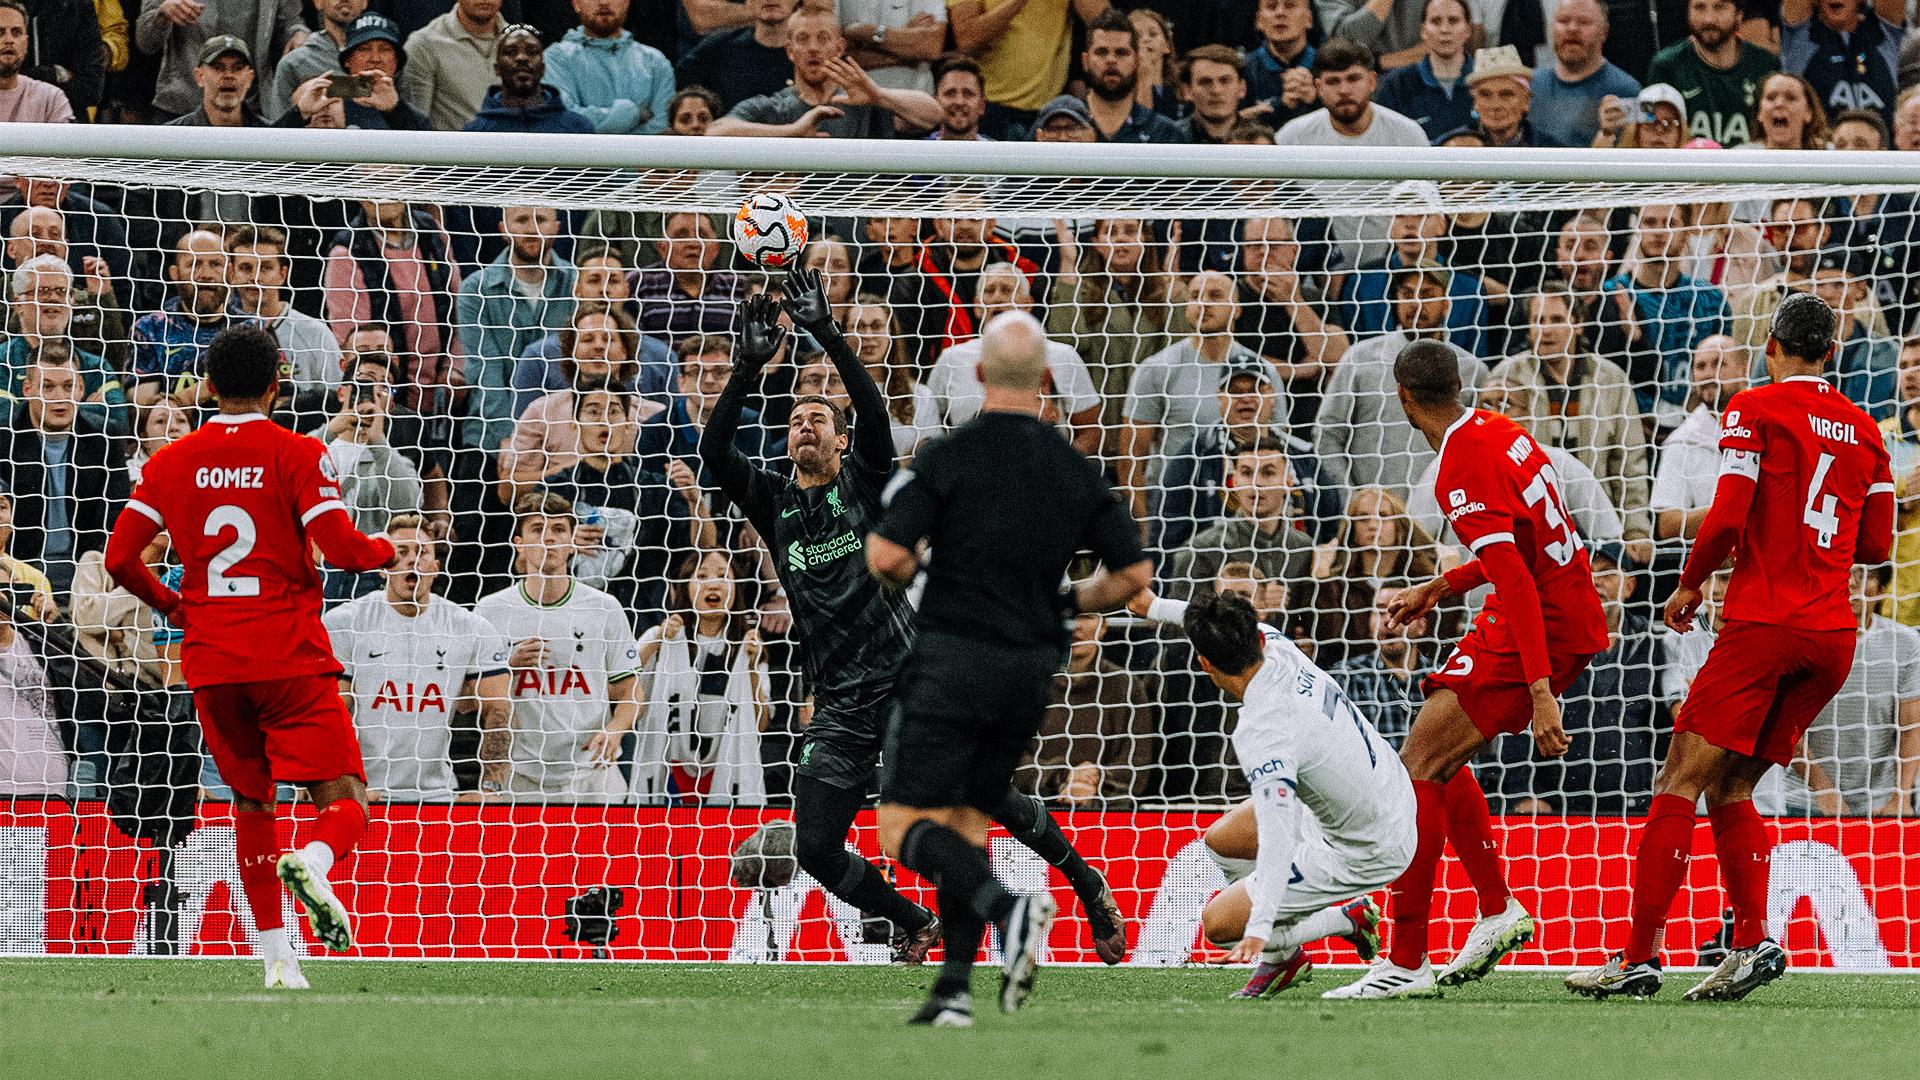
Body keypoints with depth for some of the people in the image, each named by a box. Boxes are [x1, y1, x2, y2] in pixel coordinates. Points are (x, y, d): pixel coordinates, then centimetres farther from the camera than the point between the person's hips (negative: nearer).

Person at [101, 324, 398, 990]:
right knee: (346, 801, -3)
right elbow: (342, 550, -12)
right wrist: (386, 551, 10)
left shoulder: (172, 462, 6)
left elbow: (120, 557, 3)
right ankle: (312, 861, -37)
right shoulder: (297, 455, -4)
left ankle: (275, 958, 13)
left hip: (210, 661, 4)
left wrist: (170, 606, 20)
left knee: (252, 804, 17)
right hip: (292, 659, -4)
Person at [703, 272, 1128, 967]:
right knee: (816, 850, -6)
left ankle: (1087, 883, 14)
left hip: (910, 680, -3)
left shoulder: (865, 481, 7)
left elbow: (874, 413, -11)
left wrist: (827, 335, -17)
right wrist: (749, 367, -11)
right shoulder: (775, 504, 12)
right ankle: (917, 927, 18)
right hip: (840, 709, 3)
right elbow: (714, 451, -2)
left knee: (991, 796, -10)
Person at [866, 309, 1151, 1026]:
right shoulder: (1075, 471, 3)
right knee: (966, 824, 15)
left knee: (903, 828, -2)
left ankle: (1009, 911, -26)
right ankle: (955, 988, 4)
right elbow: (1133, 573, 4)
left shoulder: (950, 457, -11)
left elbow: (886, 556, -17)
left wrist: (908, 574, 6)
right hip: (1030, 671, 5)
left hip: (953, 663, -5)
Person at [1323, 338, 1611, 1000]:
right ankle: (1498, 913, 24)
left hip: (1538, 632, -10)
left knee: (1418, 766, -11)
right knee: (1439, 760, 20)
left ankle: (1406, 963, -13)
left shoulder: (1464, 469, -20)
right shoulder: (1498, 431, 9)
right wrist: (1442, 588, 24)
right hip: (1573, 623, 10)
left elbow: (1517, 581, -26)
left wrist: (1540, 691, -30)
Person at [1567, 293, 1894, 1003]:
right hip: (1834, 635, 6)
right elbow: (1876, 543, 17)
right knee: (1730, 790, 14)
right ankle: (1752, 941, -2)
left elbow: (1727, 519, -11)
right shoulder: (1862, 428, 14)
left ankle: (1640, 953, -13)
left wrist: (1689, 584, 5)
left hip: (1764, 622, -6)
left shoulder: (1754, 410, -2)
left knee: (1681, 784, -6)